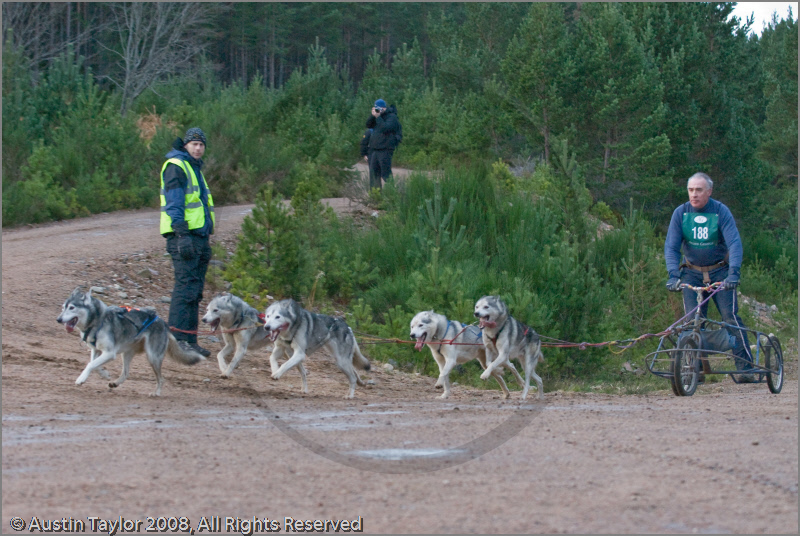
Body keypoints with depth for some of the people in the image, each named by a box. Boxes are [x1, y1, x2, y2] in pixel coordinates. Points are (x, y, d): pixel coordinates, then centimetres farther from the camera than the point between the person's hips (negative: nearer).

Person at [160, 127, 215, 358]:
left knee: (195, 291, 8)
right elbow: (174, 204, -15)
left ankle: (189, 341, 11)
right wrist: (182, 233, -23)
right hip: (184, 235, -10)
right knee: (186, 287, -13)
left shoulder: (194, 168, 23)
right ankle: (177, 340, -14)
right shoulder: (175, 166, -6)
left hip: (199, 235, 10)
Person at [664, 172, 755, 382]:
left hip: (720, 271, -2)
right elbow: (671, 246, -11)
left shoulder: (721, 211, -13)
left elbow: (735, 243, -21)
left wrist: (733, 273, -35)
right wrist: (673, 275, -25)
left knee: (730, 316, -13)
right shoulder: (680, 213, -7)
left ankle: (746, 368, -13)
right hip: (692, 273, 2)